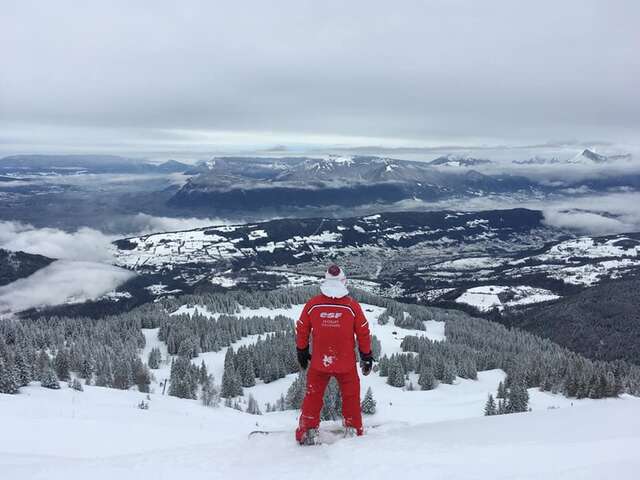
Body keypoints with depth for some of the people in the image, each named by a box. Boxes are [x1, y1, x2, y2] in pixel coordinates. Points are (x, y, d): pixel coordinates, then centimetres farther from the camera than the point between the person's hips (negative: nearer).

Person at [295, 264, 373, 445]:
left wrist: (302, 353, 17)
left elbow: (301, 331, 2)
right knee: (351, 397, 17)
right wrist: (366, 357, 10)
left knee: (313, 397, 15)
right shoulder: (352, 306, -11)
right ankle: (353, 430, 25)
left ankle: (307, 433, 19)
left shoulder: (312, 304, -8)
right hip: (346, 363, -1)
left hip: (318, 362, 1)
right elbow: (364, 333, -3)